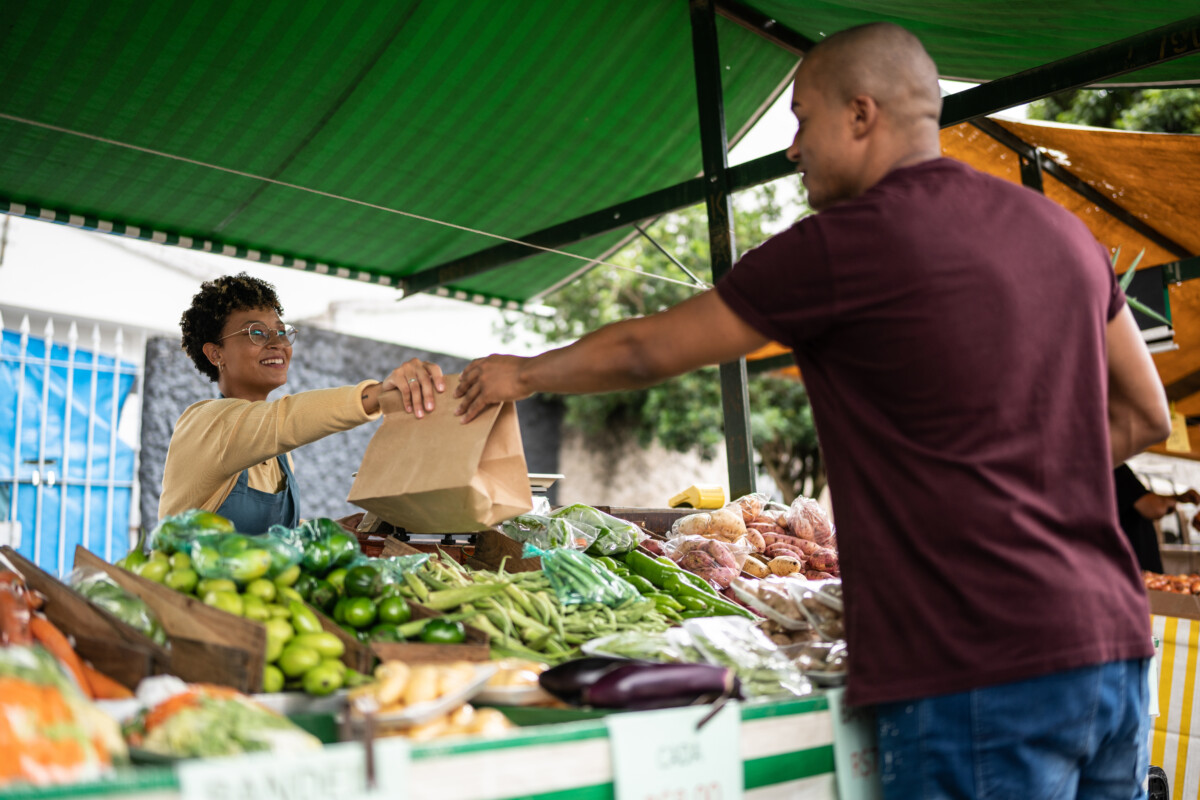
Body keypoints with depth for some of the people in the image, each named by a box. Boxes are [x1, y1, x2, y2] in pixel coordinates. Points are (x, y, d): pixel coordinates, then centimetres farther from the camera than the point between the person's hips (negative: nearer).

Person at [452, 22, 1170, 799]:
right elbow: (1143, 415, 19)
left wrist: (524, 372, 18)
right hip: (1116, 648, 8)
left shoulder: (845, 243, -11)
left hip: (982, 678, -8)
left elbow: (641, 352, 0)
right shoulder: (1059, 228, 11)